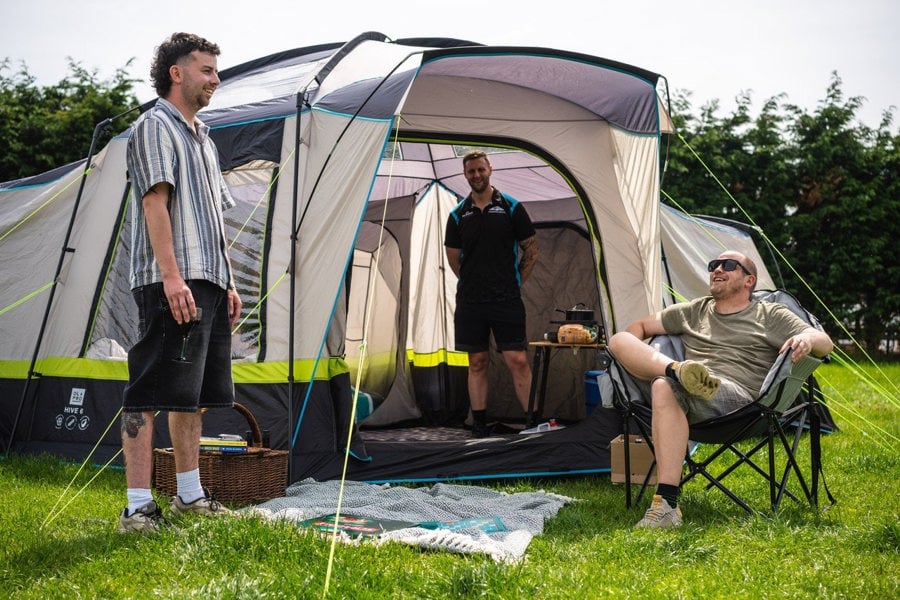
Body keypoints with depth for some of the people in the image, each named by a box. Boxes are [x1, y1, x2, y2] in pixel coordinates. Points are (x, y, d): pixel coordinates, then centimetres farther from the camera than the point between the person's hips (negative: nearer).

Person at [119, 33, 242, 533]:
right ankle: (139, 508, -9)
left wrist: (228, 283, 20)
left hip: (208, 285, 10)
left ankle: (190, 495, 21)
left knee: (194, 395, 13)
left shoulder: (203, 139, 24)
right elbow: (155, 202, -15)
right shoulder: (155, 127, -4)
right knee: (150, 395, -10)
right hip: (172, 285, -9)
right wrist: (172, 275, -23)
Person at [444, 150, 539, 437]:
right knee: (477, 362, 7)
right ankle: (479, 423, 14)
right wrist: (474, 284, 13)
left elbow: (531, 250, 6)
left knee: (517, 360, -7)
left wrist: (514, 282, 6)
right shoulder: (458, 215, 7)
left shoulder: (511, 207, 1)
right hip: (470, 301, 3)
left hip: (506, 300, -3)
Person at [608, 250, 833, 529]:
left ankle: (666, 506, -44)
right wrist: (631, 355, 12)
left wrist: (807, 339, -17)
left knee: (665, 388, -39)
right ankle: (678, 370, -38)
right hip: (691, 391, 5)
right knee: (619, 338, -9)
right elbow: (642, 326, 36)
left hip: (738, 395, -5)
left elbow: (824, 342, 10)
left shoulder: (770, 315, 20)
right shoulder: (693, 311, 32)